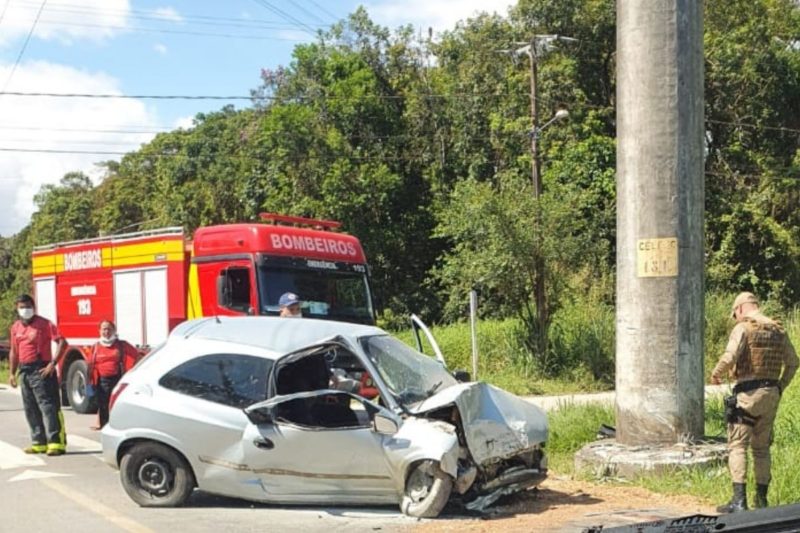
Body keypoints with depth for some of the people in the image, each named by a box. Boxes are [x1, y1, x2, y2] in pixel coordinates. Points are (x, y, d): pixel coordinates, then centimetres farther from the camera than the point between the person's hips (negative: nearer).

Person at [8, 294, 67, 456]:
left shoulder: (44, 324, -7)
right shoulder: (15, 327, 13)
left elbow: (62, 342, -12)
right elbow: (14, 351, 20)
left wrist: (53, 364, -18)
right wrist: (12, 373, 15)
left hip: (41, 371, -7)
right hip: (24, 371, 7)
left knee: (48, 406, -11)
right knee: (30, 409, 9)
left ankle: (56, 442, -14)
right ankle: (39, 442, 17)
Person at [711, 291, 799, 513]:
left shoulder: (743, 328, -10)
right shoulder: (778, 330, 10)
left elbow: (729, 357, -23)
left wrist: (716, 374, -6)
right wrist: (780, 387, 24)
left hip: (747, 392, -6)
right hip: (771, 393, 6)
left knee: (737, 445, -4)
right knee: (762, 447, 16)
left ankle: (739, 500, -12)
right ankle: (762, 498, 20)